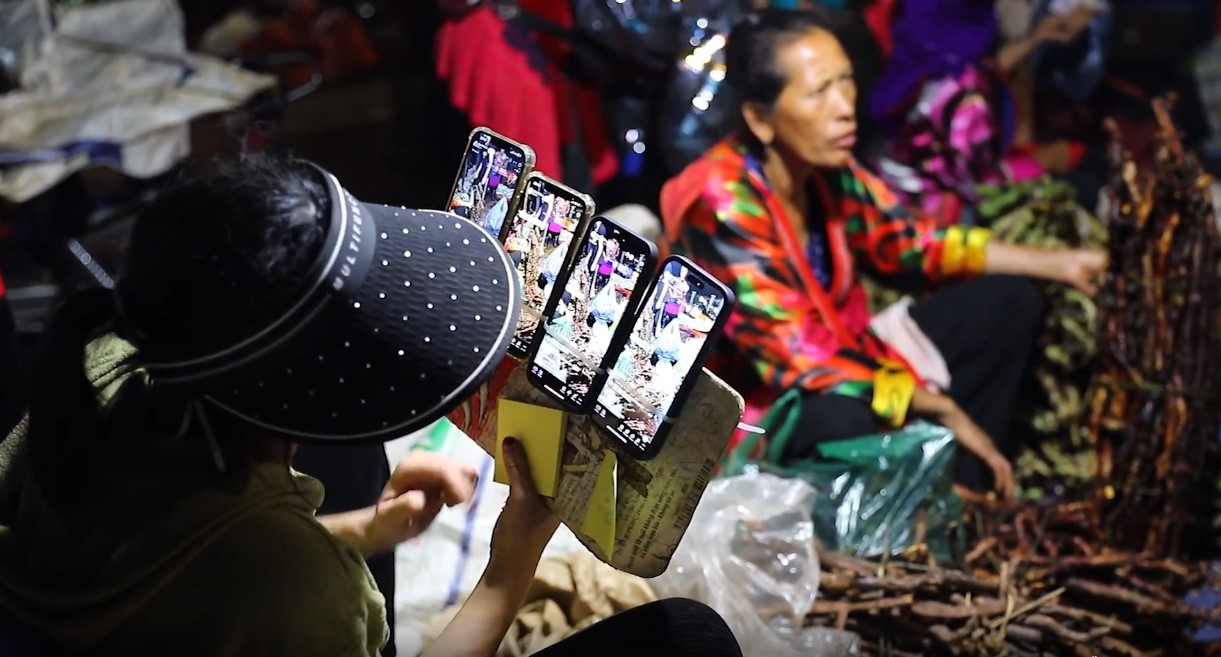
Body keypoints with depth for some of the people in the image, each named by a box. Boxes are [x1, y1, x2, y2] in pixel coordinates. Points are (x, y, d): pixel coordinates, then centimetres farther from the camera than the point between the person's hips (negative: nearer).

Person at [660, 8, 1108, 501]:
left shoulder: (825, 166, -7)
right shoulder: (721, 207, -28)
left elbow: (911, 241, 8)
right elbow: (800, 358, -30)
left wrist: (1056, 264, 1)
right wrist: (942, 410, -26)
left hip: (839, 363, 8)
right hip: (752, 406, -8)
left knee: (1008, 300, 4)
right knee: (847, 418, -40)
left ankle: (957, 489, -4)